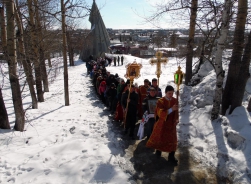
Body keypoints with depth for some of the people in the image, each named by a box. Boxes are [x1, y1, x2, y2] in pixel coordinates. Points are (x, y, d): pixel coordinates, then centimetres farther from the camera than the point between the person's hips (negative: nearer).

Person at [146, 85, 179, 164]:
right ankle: (158, 150, 41)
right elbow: (160, 113, -23)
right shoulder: (160, 101, -16)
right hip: (162, 123, -2)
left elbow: (176, 111, 7)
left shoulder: (175, 100, -6)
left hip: (171, 124, 2)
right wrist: (171, 109, -32)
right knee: (159, 137, 15)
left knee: (172, 139, 4)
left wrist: (176, 119, -8)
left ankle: (171, 157, 16)